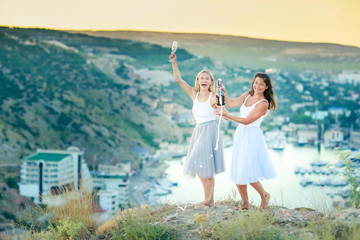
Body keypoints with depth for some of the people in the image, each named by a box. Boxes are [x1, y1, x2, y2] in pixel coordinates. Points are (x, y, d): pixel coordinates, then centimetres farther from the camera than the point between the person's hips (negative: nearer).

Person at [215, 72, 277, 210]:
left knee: (247, 172, -10)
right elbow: (231, 104, 5)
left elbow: (246, 121, -16)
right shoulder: (248, 95, 9)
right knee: (237, 172, 6)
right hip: (240, 135, 7)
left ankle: (264, 195, 13)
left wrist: (227, 115, -21)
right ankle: (245, 203, 17)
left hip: (252, 137, -7)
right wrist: (224, 92, -11)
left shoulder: (263, 104, -12)